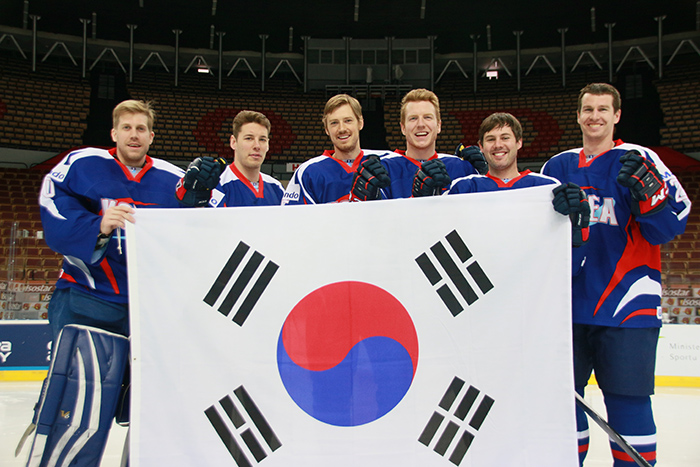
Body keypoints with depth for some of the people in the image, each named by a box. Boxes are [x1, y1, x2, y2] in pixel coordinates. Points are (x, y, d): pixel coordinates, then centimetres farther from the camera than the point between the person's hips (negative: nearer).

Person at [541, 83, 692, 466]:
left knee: (627, 399, -2)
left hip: (625, 304, -3)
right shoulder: (557, 166, 13)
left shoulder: (639, 161, 2)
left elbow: (671, 226, -6)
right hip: (568, 302, 4)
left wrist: (646, 191, -22)